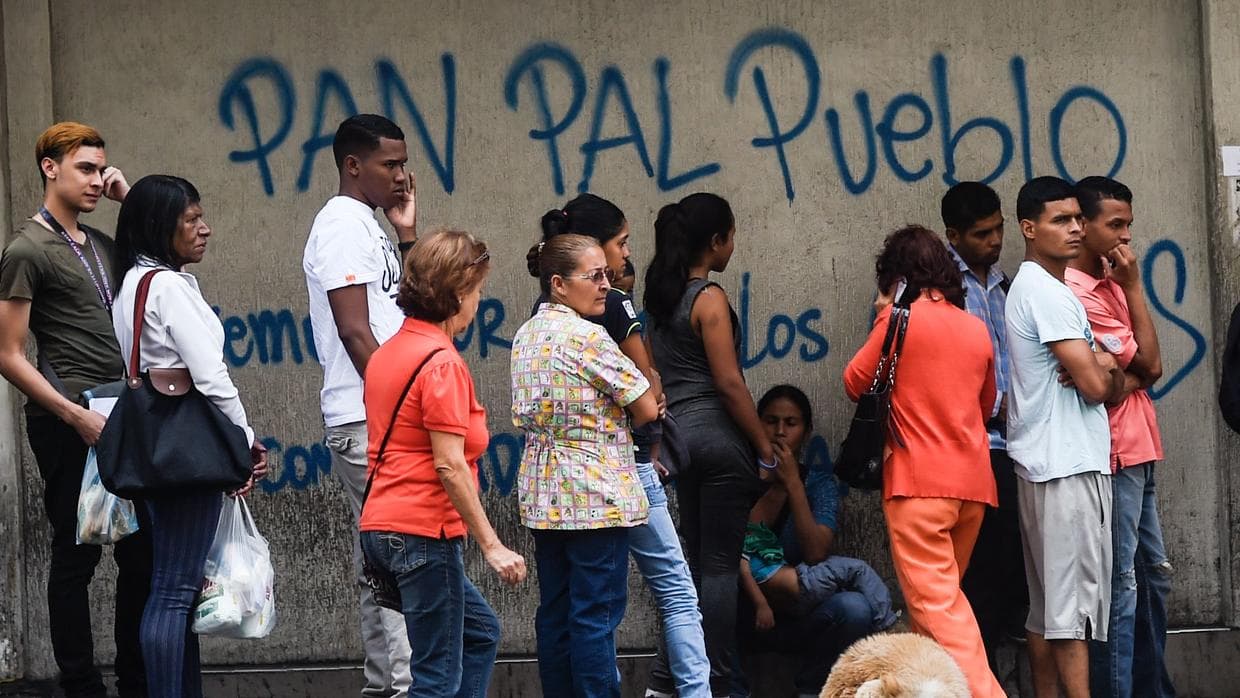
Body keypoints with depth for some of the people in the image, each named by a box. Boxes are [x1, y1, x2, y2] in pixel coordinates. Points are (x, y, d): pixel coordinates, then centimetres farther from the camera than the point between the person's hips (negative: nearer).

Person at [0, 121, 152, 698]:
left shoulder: (100, 245, 16)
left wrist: (131, 200, 11)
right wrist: (77, 416, -16)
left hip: (119, 417, 7)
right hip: (68, 423, -7)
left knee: (141, 553, 9)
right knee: (75, 556, -1)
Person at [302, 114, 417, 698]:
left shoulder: (367, 227, 18)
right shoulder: (343, 226, -11)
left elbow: (406, 309, 21)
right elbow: (354, 330, -18)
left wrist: (407, 237, 13)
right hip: (368, 421, -10)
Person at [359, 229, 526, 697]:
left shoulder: (387, 353, 13)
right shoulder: (442, 363, -15)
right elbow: (449, 466, -20)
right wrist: (491, 545, -17)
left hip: (382, 528, 10)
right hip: (424, 531, -10)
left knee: (479, 632, 22)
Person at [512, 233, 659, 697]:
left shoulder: (526, 335, 10)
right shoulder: (586, 337, -15)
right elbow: (646, 410, -11)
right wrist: (624, 417, 11)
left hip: (543, 496, 8)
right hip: (596, 494, -8)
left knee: (555, 612, 11)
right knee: (597, 615, -5)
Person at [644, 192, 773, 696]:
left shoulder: (662, 297, 11)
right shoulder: (710, 298, -12)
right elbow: (729, 382, -16)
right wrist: (765, 446, -10)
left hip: (677, 430, 8)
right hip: (717, 431, -8)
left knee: (696, 559, 15)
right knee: (721, 565, -1)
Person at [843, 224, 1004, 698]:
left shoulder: (901, 318, -6)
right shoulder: (976, 328, 12)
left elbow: (855, 383, 0)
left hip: (919, 479, -6)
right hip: (973, 480, 6)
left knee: (936, 603, -10)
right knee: (943, 593, 18)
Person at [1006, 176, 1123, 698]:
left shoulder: (1031, 287, 19)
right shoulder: (1047, 293, -12)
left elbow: (1101, 380, 19)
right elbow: (1096, 385, -18)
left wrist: (1100, 368, -4)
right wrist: (1105, 370, 5)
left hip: (1044, 462, 10)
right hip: (1068, 464, -10)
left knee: (1047, 603, 10)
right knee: (1075, 598, -11)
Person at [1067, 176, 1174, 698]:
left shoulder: (1110, 284, 13)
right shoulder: (1079, 295, -15)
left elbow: (1145, 370, 7)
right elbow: (1148, 366, -14)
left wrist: (1123, 377, -15)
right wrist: (1134, 286, -9)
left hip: (1138, 451, 10)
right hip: (1114, 456, -10)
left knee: (1153, 577, 15)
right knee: (1121, 586, -8)